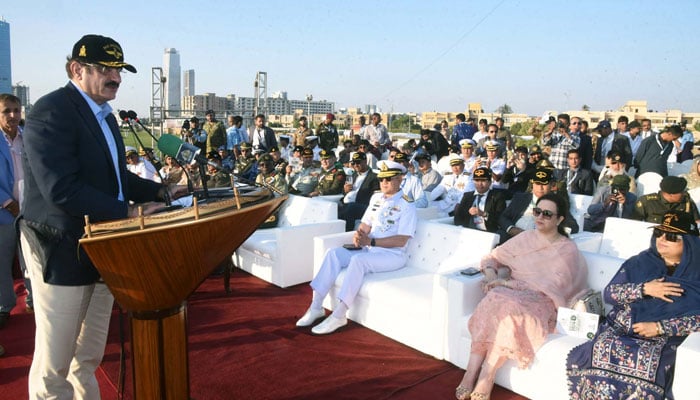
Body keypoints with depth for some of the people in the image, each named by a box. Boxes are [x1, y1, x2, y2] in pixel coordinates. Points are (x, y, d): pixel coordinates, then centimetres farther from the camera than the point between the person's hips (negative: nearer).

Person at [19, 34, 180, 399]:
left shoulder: (104, 115, 13)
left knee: (89, 357, 20)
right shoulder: (51, 111, -17)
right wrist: (128, 214, -27)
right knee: (53, 364, 5)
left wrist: (160, 191, 4)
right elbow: (61, 188, -27)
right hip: (62, 249, -9)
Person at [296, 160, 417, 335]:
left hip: (393, 255, -7)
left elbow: (401, 241, -15)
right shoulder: (376, 198, 15)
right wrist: (358, 236, -8)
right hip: (369, 250, 7)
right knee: (334, 253, -14)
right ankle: (316, 305, -14)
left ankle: (339, 315, -28)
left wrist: (371, 242, -20)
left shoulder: (406, 206, -7)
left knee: (358, 260, -33)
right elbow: (365, 225, 16)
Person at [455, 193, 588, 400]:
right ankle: (470, 374, -36)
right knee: (493, 301, -34)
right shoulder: (526, 238, 17)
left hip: (540, 302, -3)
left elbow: (553, 286, -10)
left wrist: (512, 284, -16)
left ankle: (484, 380, -35)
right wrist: (491, 274, -5)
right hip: (510, 293, 3)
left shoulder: (568, 249, 5)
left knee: (510, 308, -38)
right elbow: (492, 257, 19)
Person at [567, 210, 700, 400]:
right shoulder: (639, 263, 11)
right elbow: (609, 293, 4)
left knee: (646, 363, -34)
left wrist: (659, 327, -13)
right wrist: (645, 289, -10)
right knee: (603, 351, -30)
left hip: (662, 339, -2)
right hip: (620, 328, 2)